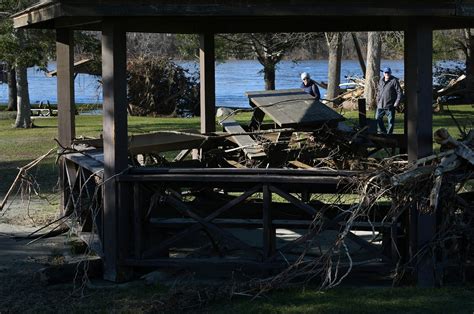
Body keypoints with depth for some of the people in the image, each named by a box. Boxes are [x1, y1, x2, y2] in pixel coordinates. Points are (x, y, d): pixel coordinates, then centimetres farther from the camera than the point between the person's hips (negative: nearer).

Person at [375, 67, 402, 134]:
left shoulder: (394, 81, -8)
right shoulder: (381, 80, 10)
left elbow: (399, 92, -10)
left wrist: (397, 102, -17)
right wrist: (378, 100, 18)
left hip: (390, 106, -6)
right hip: (380, 105, 6)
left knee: (391, 120, 2)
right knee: (378, 118, 10)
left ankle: (389, 133, 13)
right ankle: (383, 131, 25)